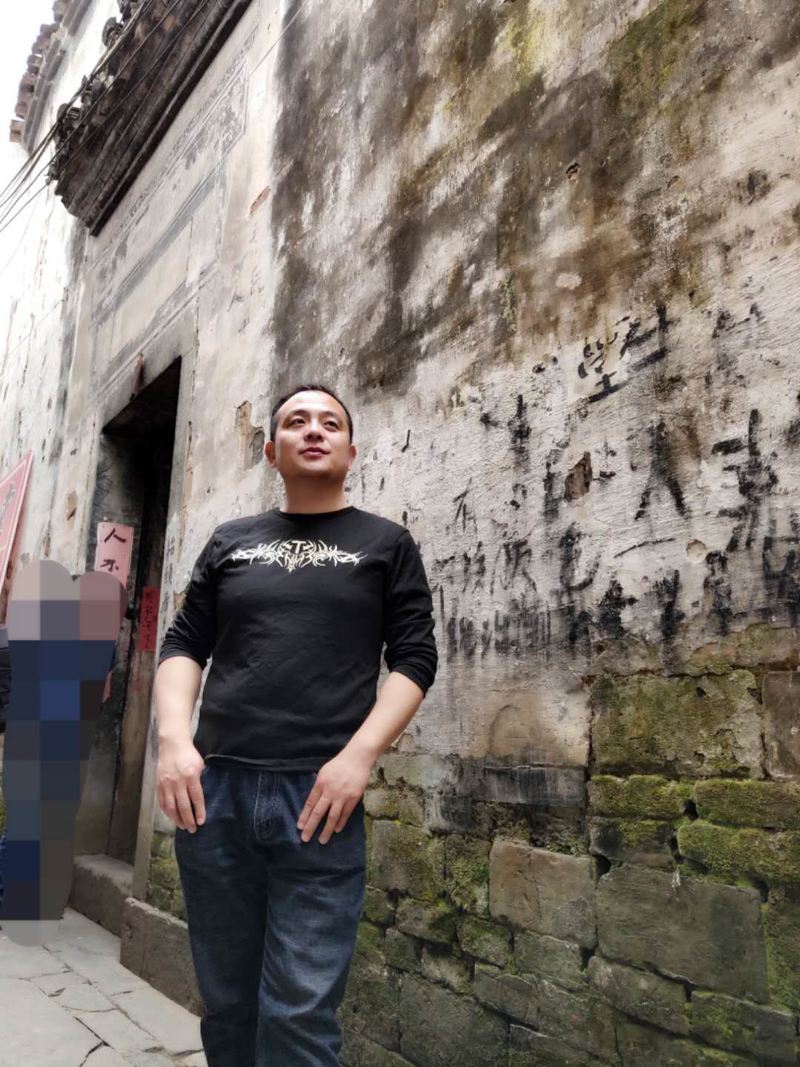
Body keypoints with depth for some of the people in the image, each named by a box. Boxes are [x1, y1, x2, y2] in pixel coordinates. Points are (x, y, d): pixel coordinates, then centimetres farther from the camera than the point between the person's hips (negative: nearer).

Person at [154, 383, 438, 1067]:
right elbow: (184, 646, 14)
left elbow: (414, 658, 2)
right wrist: (174, 739, -3)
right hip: (213, 789, 3)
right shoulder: (230, 543, 15)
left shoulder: (386, 544, 7)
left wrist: (359, 756, -12)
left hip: (320, 797, -3)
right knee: (226, 1002, 14)